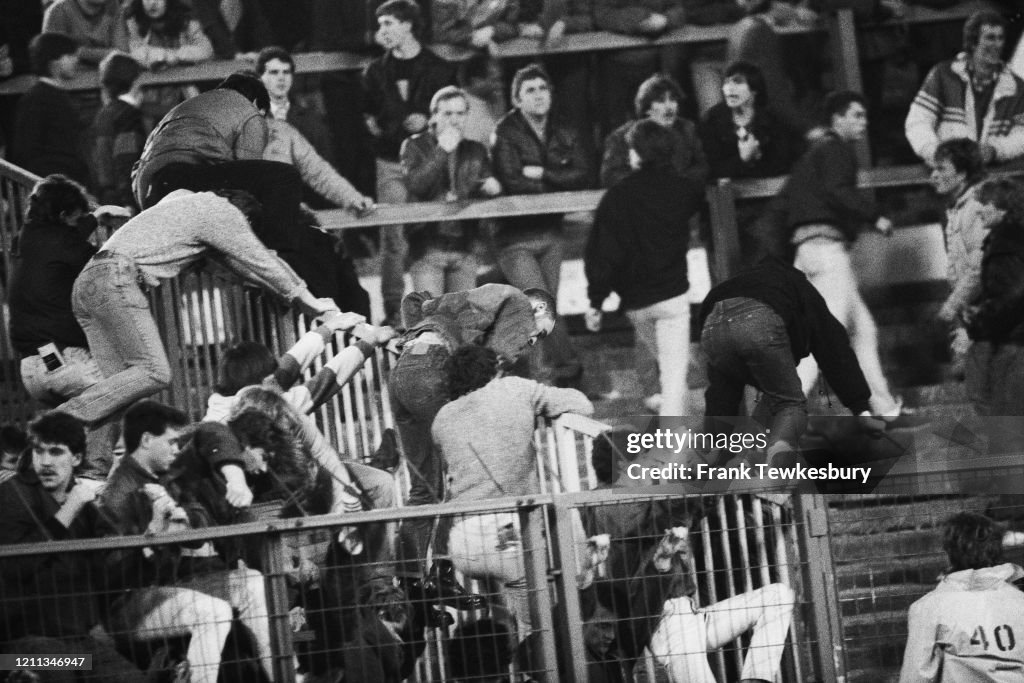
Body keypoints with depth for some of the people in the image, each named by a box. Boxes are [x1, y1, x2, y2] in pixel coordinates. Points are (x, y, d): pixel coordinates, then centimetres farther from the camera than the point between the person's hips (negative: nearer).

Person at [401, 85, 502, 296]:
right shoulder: (415, 146, 1)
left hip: (464, 249, 4)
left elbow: (489, 185, 15)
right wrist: (442, 151, -13)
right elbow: (415, 186, -15)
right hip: (428, 248, -4)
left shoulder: (476, 150, 13)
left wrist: (490, 186, -9)